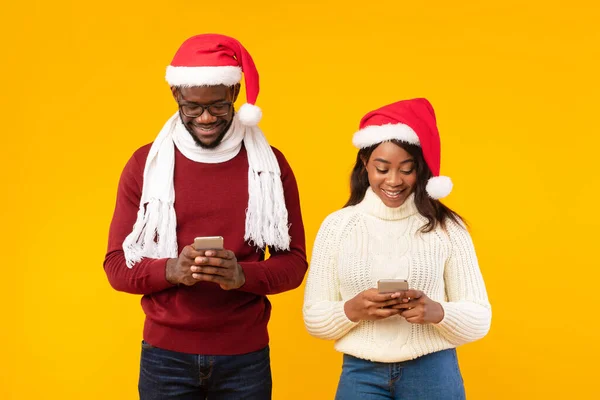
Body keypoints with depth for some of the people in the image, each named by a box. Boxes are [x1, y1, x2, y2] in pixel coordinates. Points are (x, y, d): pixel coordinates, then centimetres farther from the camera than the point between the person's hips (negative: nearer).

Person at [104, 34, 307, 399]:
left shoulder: (270, 163, -1)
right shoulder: (145, 164, -1)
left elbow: (294, 261, 0)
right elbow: (117, 265, 0)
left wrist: (243, 275, -20)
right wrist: (170, 270, -21)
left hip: (246, 356, 0)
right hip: (165, 354, 0)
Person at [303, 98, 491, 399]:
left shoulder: (446, 227, -3)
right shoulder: (337, 226, 0)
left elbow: (479, 319, -2)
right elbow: (314, 318, 1)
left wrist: (437, 312, -21)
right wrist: (353, 309, -18)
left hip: (433, 374, 0)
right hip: (361, 375, 1)